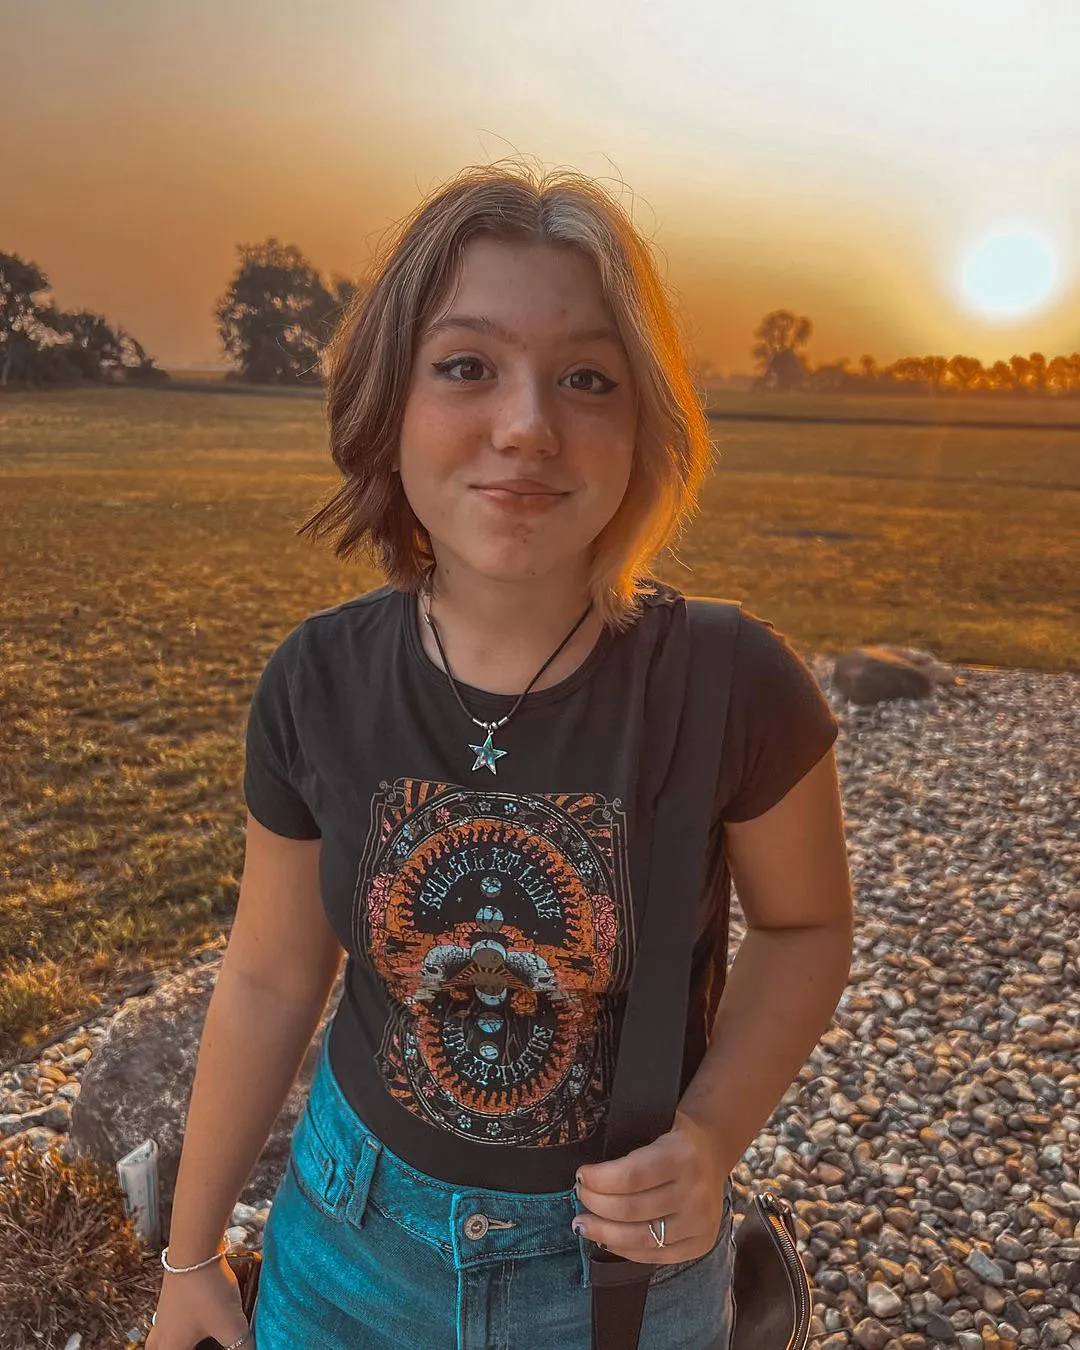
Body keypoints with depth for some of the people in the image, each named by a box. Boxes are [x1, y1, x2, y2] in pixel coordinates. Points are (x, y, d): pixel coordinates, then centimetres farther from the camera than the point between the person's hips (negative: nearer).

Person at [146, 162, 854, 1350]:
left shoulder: (734, 685, -23)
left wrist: (715, 1134, -22)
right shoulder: (316, 683, -16)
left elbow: (804, 924, -5)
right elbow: (270, 979, -4)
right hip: (352, 1224, 2)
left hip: (626, 1253, -1)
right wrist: (190, 1254, 6)